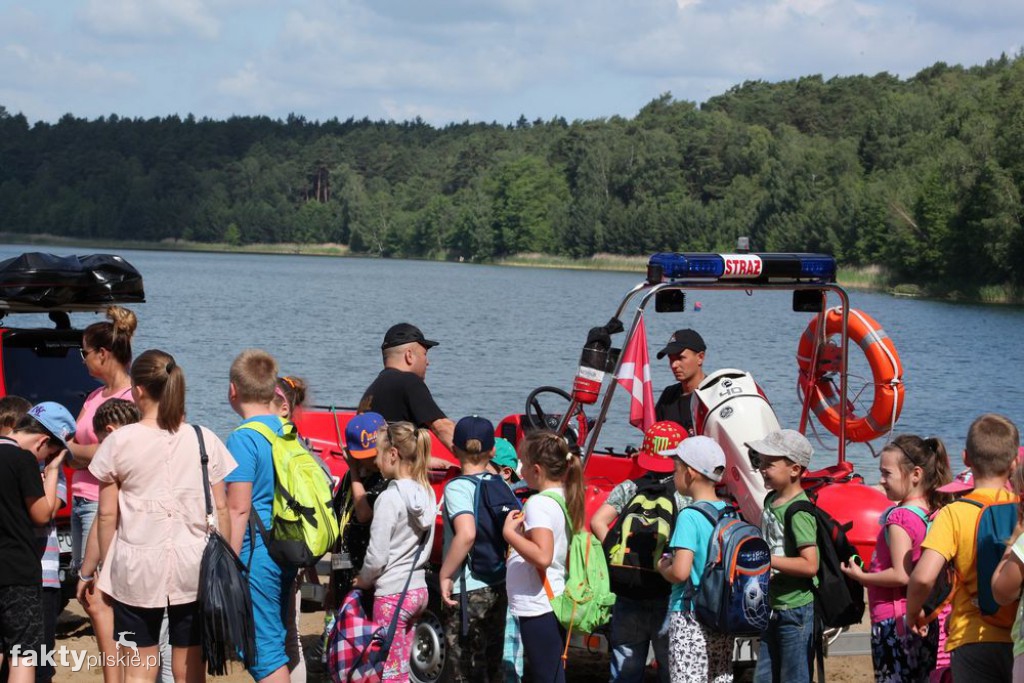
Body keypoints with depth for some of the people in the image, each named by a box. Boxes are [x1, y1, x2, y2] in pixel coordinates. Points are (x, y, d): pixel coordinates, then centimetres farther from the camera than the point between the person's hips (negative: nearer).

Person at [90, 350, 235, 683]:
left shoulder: (120, 441, -4)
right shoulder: (204, 440, 1)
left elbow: (107, 514, -1)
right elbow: (220, 509, 3)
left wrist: (106, 565, 10)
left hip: (136, 566, -1)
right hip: (192, 564, 1)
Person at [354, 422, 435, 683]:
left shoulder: (390, 498, -17)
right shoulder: (427, 492, 6)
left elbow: (376, 556, -17)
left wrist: (363, 580, 3)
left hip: (392, 592, -8)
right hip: (418, 588, 8)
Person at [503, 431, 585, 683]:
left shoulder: (538, 504, -18)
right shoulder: (565, 498, 9)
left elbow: (542, 556, -29)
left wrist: (509, 533, -20)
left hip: (537, 608, -9)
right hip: (558, 603, 9)